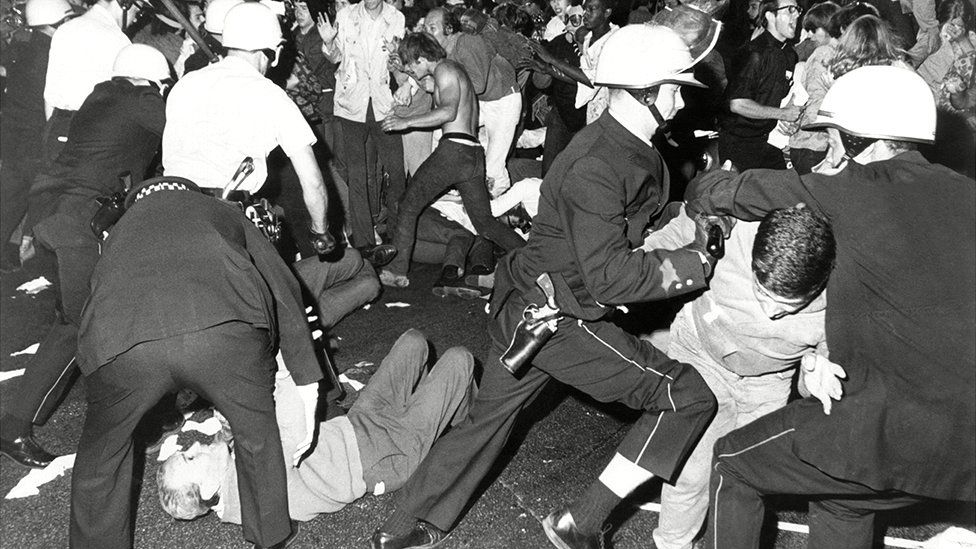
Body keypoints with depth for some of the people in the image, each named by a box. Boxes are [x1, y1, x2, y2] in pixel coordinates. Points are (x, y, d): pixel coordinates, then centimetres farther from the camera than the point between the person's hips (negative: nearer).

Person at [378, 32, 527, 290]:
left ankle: (396, 271, -3)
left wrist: (406, 122, -15)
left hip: (453, 149, -9)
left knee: (409, 207, -1)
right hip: (474, 152, 9)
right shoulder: (456, 69, 26)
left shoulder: (444, 69, -2)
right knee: (485, 222, 13)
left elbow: (449, 111, -18)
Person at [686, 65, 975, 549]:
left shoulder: (854, 192, -8)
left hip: (901, 421, -8)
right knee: (842, 502, 32)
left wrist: (701, 195, 23)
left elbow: (736, 192, 0)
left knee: (734, 464, 11)